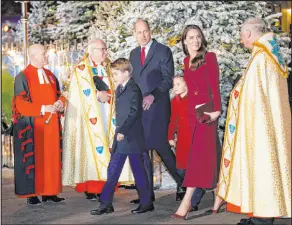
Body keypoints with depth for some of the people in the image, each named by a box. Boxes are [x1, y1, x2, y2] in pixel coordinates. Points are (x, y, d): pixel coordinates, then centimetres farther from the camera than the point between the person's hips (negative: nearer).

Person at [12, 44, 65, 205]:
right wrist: (43, 108, -20)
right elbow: (21, 104, -12)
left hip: (51, 125, 6)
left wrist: (59, 103, -6)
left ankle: (49, 192, 12)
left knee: (51, 158, 5)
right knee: (33, 159, -3)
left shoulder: (50, 76, 13)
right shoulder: (22, 78, -6)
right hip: (32, 126, -6)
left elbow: (59, 95, 18)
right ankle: (32, 194, 4)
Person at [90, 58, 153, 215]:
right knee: (112, 170, 8)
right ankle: (106, 204, 13)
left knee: (138, 170, 2)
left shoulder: (133, 89, -13)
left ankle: (147, 203, 15)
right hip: (121, 137, 9)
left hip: (132, 137, -9)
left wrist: (123, 131, -24)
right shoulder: (119, 89, 14)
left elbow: (134, 112, -20)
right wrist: (119, 131, 14)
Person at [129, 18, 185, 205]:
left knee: (160, 146, -9)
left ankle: (182, 183, 11)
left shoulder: (163, 51, -1)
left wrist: (153, 96, -18)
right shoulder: (133, 54, 17)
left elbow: (168, 79, -6)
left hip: (157, 106, -6)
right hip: (138, 108, 6)